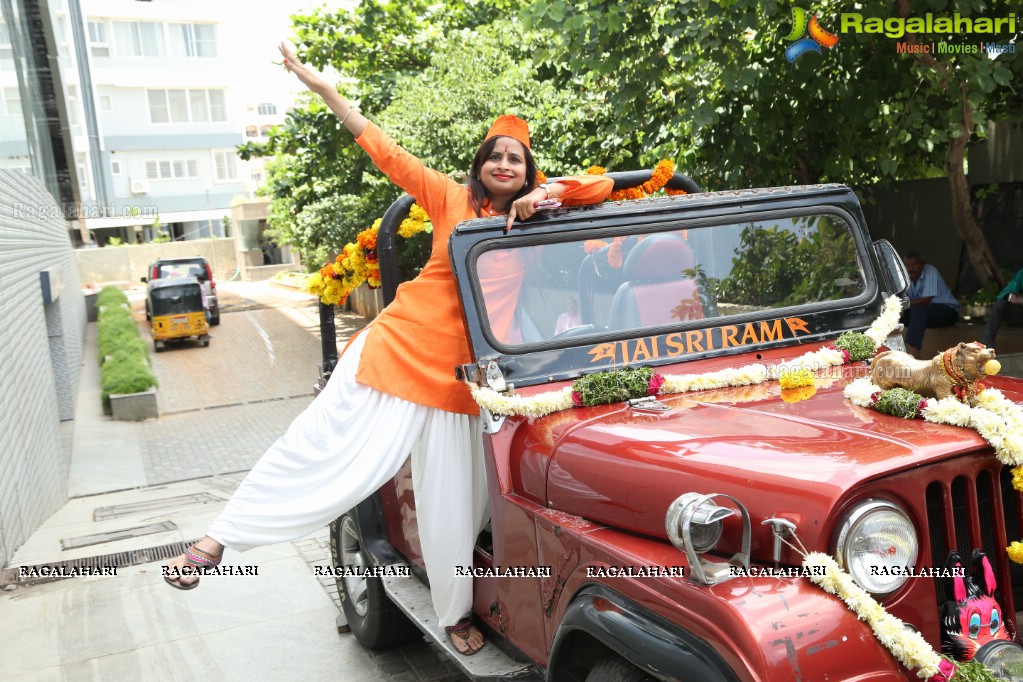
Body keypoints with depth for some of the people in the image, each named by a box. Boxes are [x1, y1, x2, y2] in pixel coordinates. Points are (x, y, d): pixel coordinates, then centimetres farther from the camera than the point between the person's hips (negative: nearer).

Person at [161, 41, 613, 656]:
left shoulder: (537, 220, 10)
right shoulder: (454, 198, 3)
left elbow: (603, 186, 9)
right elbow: (383, 149, 3)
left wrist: (549, 191, -8)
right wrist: (320, 85, 2)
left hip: (463, 372, 3)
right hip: (405, 344, -2)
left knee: (455, 500, 8)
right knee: (328, 443, -5)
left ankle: (455, 611, 25)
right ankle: (219, 538, 8)